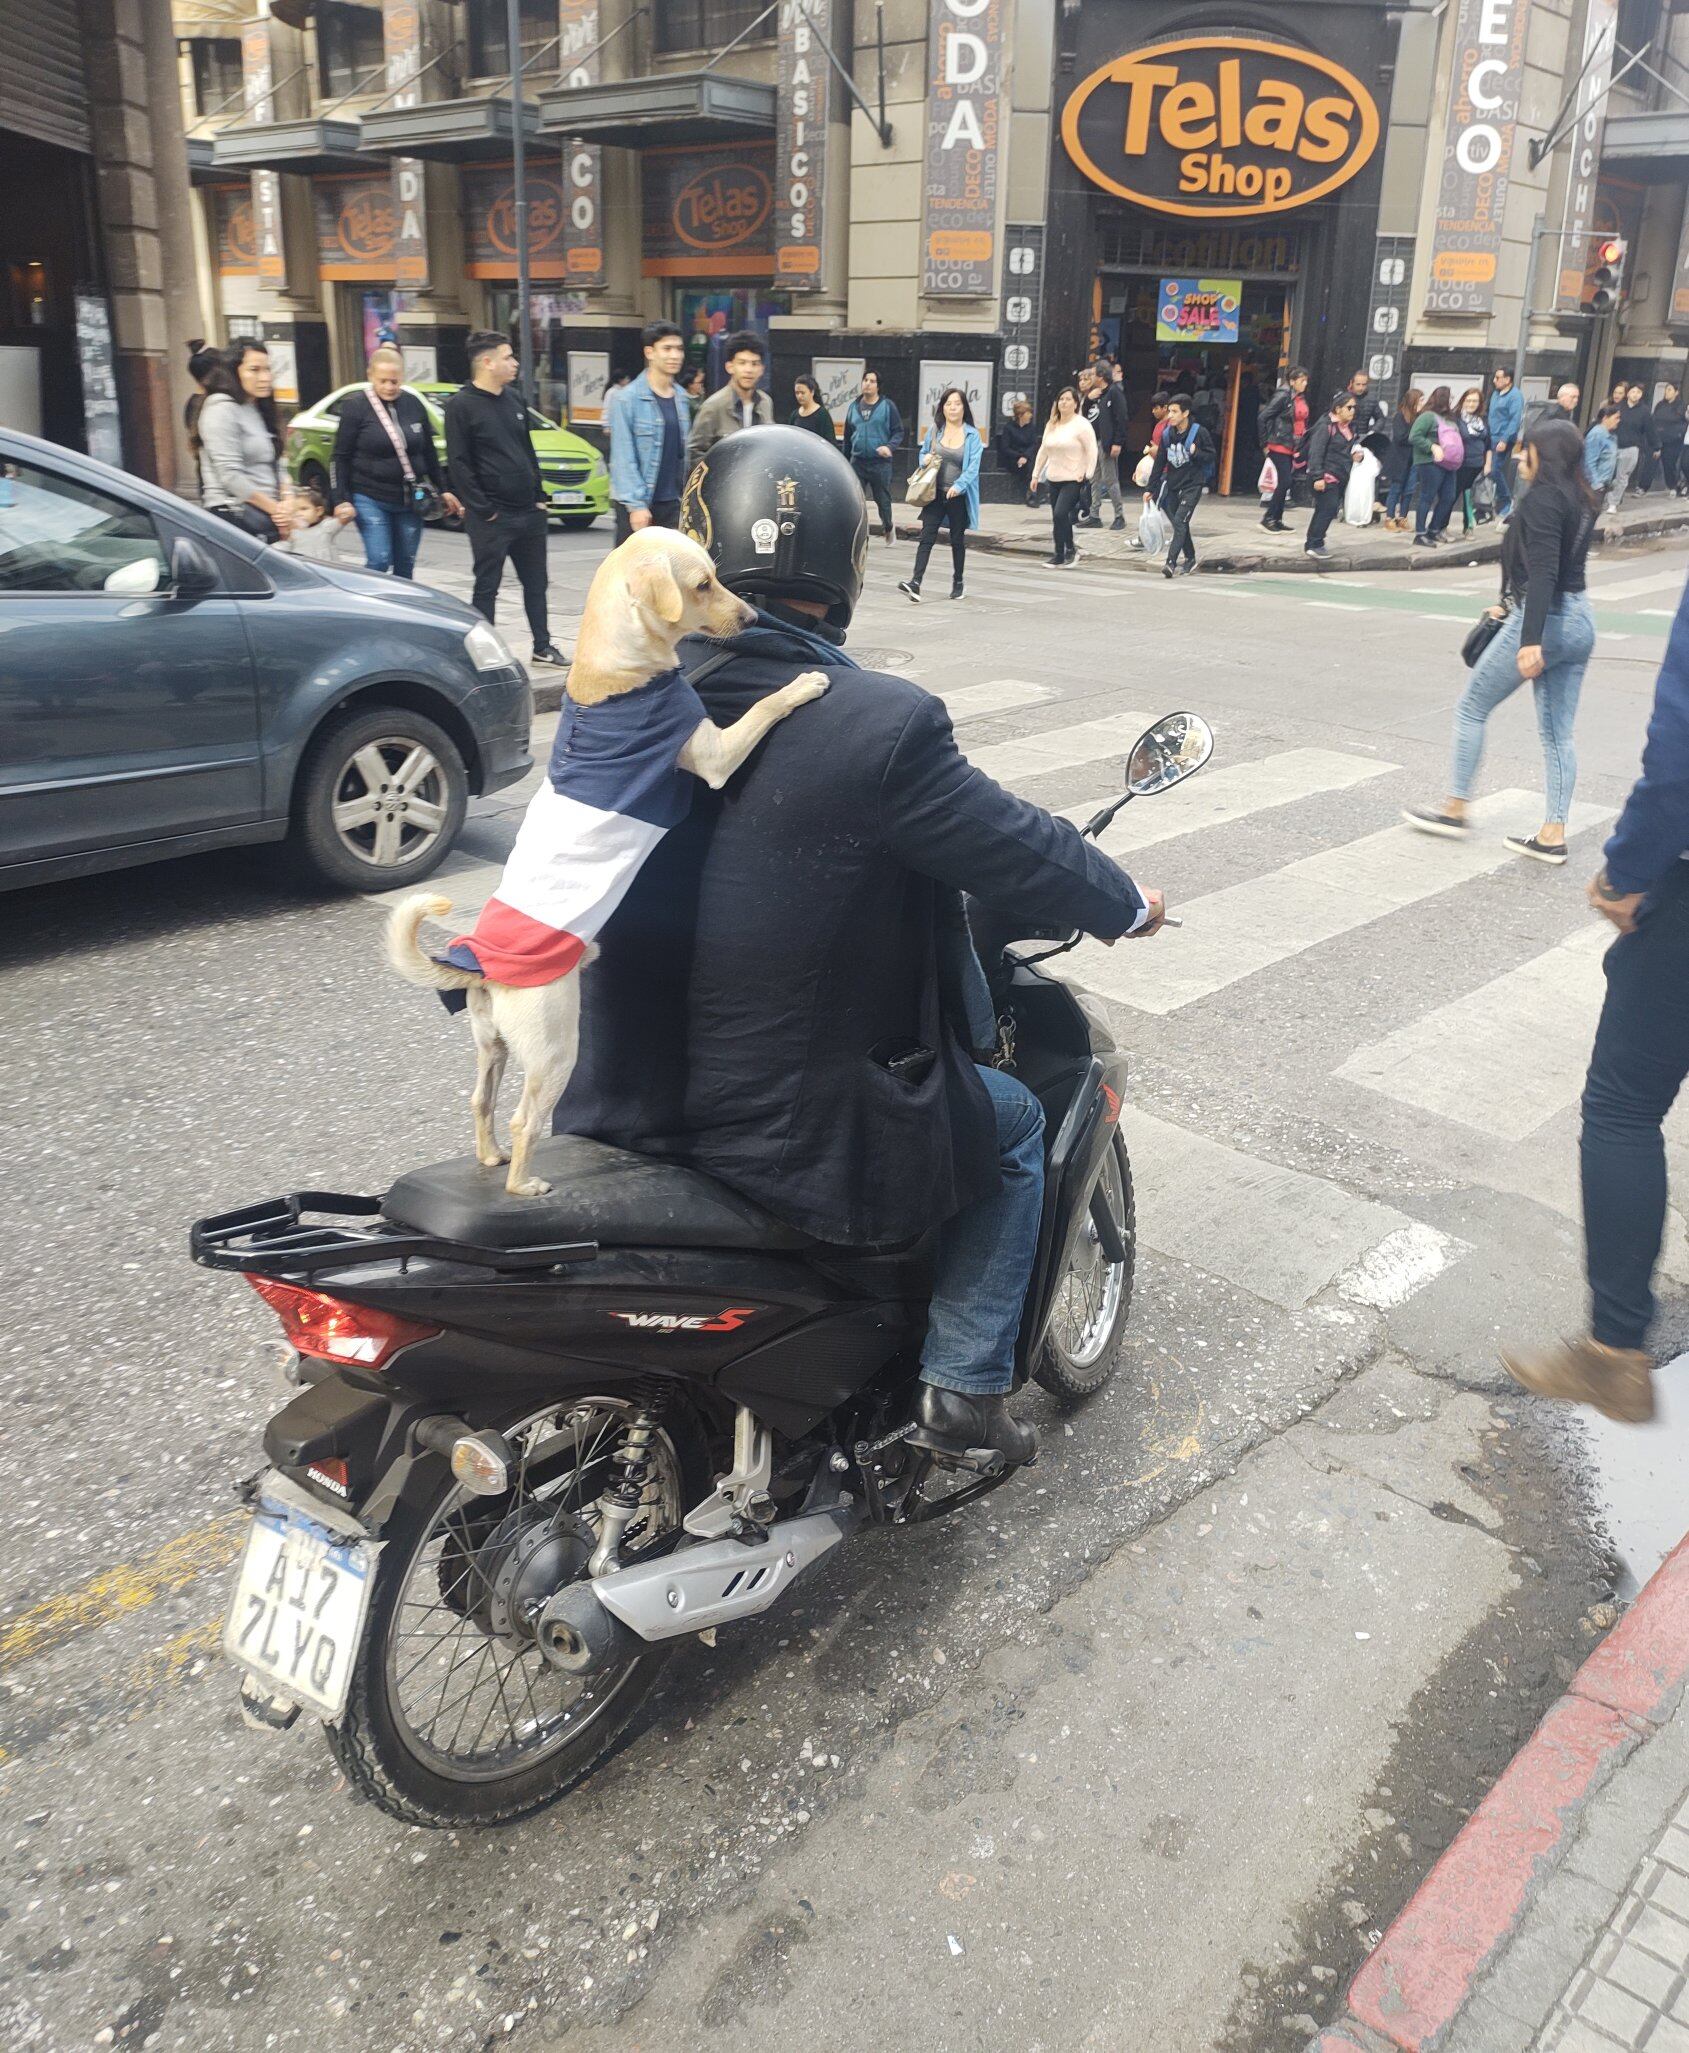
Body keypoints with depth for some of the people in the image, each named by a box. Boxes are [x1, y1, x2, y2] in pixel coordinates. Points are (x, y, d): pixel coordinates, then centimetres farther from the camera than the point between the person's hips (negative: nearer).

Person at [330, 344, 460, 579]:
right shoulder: (356, 406, -6)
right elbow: (340, 457, -4)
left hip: (409, 500, 4)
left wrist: (443, 489, 14)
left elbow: (429, 452, 16)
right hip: (370, 499, -4)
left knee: (405, 566, 7)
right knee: (379, 560, -14)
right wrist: (341, 500, -10)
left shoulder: (413, 404, 6)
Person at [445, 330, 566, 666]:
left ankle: (543, 647, 24)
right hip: (491, 518, -7)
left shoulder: (514, 399, 12)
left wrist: (539, 496, 11)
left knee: (536, 582, 13)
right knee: (487, 587, 0)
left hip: (529, 512, 7)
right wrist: (482, 509, -16)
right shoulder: (461, 405, -9)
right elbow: (458, 463, -12)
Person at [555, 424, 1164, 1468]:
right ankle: (967, 1382, 21)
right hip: (802, 1136, -6)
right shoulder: (882, 724, -22)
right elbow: (1021, 851, -10)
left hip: (621, 1109, 6)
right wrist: (1130, 903, 12)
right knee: (1016, 1122, 21)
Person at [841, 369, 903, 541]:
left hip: (880, 463, -3)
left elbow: (899, 432, -2)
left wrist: (889, 446, -21)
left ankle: (887, 528, 34)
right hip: (857, 462, 3)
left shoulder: (887, 406, -1)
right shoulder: (853, 407, 11)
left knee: (883, 499, 10)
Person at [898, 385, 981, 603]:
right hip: (935, 494, 2)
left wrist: (959, 485, -26)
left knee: (957, 540, 12)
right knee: (927, 537, -10)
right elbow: (922, 453, 19)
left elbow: (973, 467, -11)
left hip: (959, 496, -1)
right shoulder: (934, 431, 6)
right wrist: (925, 460, -5)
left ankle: (958, 583, 27)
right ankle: (915, 583, -19)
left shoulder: (972, 435, -3)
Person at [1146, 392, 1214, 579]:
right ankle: (1190, 559, 26)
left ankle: (1171, 562, -22)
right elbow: (1159, 463, 9)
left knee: (1180, 521, -16)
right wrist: (1151, 489, 8)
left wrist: (1196, 453, -24)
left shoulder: (1199, 432, -10)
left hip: (1192, 485, -5)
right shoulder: (1167, 434, 4)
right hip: (1172, 485, 5)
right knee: (1179, 524, 10)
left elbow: (1211, 456, -4)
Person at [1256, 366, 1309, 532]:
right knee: (1285, 482, -10)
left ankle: (1277, 520, 16)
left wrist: (1301, 446, 11)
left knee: (1284, 483, 9)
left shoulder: (1302, 398, 10)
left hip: (1292, 448, 8)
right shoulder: (1283, 396, -13)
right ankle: (1268, 518, -2)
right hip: (1279, 446, -7)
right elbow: (1263, 418, -14)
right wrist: (1265, 443, -9)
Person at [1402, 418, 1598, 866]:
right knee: (1557, 732, 9)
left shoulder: (1542, 498, -14)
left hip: (1544, 621, -9)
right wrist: (1513, 607, 32)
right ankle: (1553, 834, 8)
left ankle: (1454, 810, 15)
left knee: (1471, 709, 8)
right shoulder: (1581, 501, 12)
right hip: (1580, 621, 9)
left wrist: (1530, 640, -29)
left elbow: (1543, 572, -24)